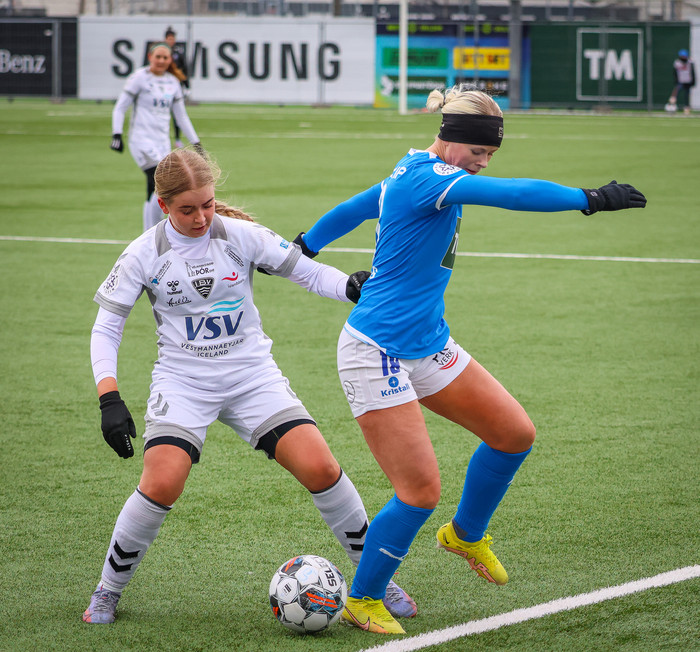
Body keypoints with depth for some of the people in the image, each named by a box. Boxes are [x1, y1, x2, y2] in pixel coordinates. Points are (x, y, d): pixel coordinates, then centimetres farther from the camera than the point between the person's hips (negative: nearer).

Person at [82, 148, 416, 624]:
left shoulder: (241, 236, -5)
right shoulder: (145, 254, -5)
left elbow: (307, 271, -1)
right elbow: (106, 327, -1)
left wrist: (354, 287, -23)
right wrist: (110, 400, -13)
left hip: (252, 374, 1)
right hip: (183, 382, -1)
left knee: (320, 468, -15)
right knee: (161, 484, -24)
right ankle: (108, 591, 0)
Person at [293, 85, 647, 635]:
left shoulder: (413, 176, 9)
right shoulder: (428, 178, -21)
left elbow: (349, 210, 25)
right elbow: (514, 194, -33)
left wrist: (302, 248, 39)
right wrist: (591, 199, -32)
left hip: (427, 346, 10)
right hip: (377, 355, -10)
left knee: (515, 433, 7)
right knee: (421, 492, -10)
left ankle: (466, 533, 31)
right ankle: (362, 601, 10)